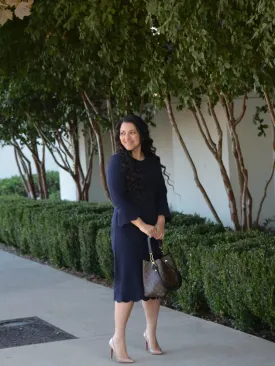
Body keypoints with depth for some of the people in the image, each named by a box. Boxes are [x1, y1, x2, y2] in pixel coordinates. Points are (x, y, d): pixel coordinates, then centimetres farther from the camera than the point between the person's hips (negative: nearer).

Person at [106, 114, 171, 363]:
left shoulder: (153, 162, 9)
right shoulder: (117, 161, -7)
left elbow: (161, 194, 9)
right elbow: (118, 198, -13)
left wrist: (160, 224, -6)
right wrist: (142, 225, -18)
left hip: (153, 229, 5)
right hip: (127, 228, -5)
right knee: (129, 282, -6)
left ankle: (151, 333, 23)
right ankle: (118, 338, 5)